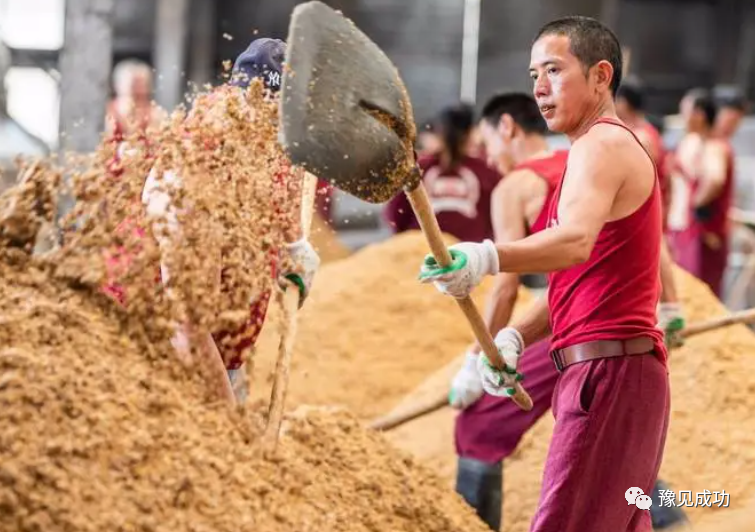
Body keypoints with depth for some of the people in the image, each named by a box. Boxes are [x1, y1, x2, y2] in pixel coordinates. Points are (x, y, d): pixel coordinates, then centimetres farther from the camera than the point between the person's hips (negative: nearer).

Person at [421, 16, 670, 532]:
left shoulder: (604, 145, -10)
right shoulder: (614, 149, 23)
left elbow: (576, 240, -32)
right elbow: (574, 282, 20)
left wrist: (487, 258, -48)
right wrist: (515, 336, 3)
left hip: (609, 372, -11)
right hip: (611, 373, 11)